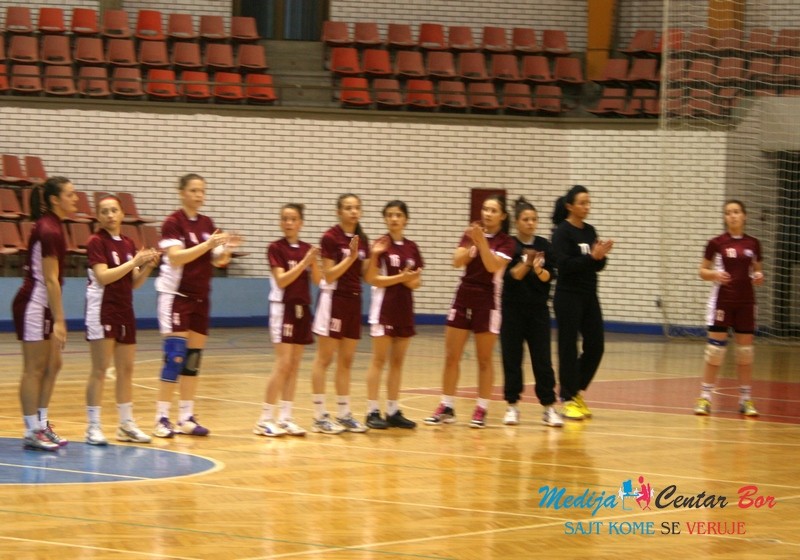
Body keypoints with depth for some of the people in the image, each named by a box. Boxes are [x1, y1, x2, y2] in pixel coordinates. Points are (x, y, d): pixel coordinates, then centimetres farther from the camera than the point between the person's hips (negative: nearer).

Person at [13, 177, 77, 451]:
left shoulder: (51, 225, 9)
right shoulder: (48, 230, -19)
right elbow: (50, 280, -20)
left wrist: (57, 319, 17)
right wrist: (59, 321, -20)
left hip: (43, 306, 10)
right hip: (34, 305, -10)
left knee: (52, 365, 13)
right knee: (34, 369, -4)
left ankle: (42, 424, 20)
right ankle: (32, 432, 2)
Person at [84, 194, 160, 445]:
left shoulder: (128, 244, 11)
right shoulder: (97, 242, -8)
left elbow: (134, 283, 14)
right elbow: (103, 276, -19)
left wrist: (148, 266, -4)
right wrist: (134, 262, -19)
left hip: (125, 311, 7)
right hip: (102, 310, -7)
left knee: (126, 370, 10)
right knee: (100, 370, -8)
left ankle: (127, 424, 19)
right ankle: (93, 427, -5)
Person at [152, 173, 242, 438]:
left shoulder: (207, 223, 10)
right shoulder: (173, 222, -9)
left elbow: (218, 260, 12)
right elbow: (176, 256, -20)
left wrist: (227, 248, -9)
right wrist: (208, 244, -28)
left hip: (200, 297, 7)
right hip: (176, 295, -6)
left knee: (193, 357, 6)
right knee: (175, 355, -12)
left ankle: (187, 417, 11)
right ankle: (162, 418, -10)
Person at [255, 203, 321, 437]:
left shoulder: (306, 248, 8)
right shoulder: (276, 248, -6)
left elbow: (318, 279, 0)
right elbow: (281, 280, -16)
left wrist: (313, 260, -17)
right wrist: (304, 261, -22)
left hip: (302, 309, 6)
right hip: (283, 308, -6)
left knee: (294, 366, 5)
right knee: (283, 364, -11)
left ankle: (286, 418, 9)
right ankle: (265, 419, -8)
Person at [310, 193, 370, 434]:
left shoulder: (361, 239, 9)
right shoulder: (331, 237, -11)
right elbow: (328, 276, -14)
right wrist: (351, 257, -23)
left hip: (354, 300, 7)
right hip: (333, 299, -7)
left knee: (346, 361, 10)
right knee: (324, 359, -3)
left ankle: (344, 414, 15)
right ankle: (319, 416, -1)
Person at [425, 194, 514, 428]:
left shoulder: (506, 242, -4)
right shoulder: (471, 234, 7)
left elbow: (492, 265, -19)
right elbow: (457, 261, -5)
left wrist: (482, 241, -26)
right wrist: (472, 244, -19)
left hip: (488, 301, -4)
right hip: (463, 297, 4)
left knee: (484, 359, 2)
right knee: (451, 356, 3)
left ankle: (481, 410, 8)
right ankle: (447, 408, 10)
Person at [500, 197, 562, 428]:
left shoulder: (544, 245, 3)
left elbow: (549, 276, -4)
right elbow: (511, 276, -12)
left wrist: (539, 270, -25)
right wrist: (526, 263, -29)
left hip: (538, 310, 2)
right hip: (513, 310, -2)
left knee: (543, 359, -1)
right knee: (512, 358, 1)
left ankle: (549, 407, 1)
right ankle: (512, 406, 10)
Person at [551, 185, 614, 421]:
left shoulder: (590, 231, 12)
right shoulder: (562, 232, -8)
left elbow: (597, 266, 13)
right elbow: (564, 264, -18)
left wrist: (601, 255, -7)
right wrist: (592, 256, -24)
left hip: (589, 297, 7)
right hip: (568, 297, -7)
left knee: (596, 346, 5)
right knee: (569, 347, -2)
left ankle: (576, 390, 23)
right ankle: (568, 400, 6)